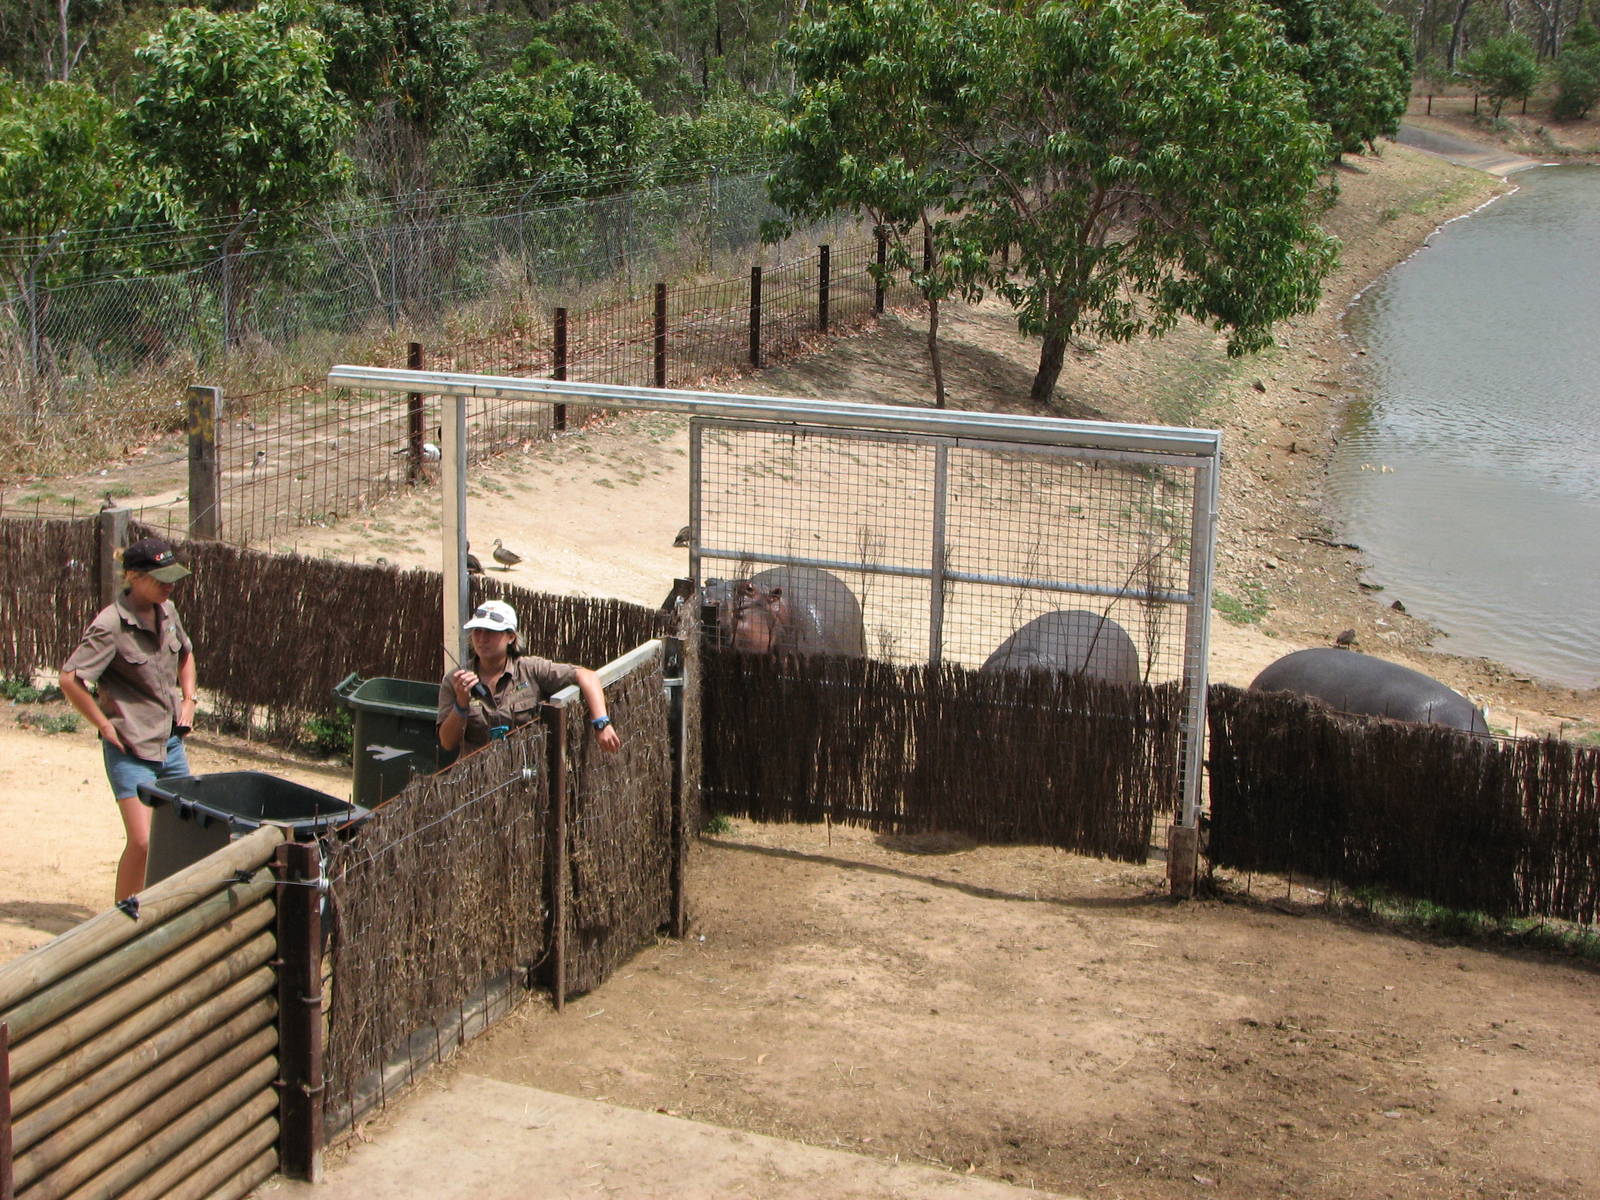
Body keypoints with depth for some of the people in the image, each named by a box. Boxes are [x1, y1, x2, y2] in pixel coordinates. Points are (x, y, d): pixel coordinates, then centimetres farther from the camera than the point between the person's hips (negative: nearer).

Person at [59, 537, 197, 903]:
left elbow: (185, 654, 25)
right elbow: (70, 680, -22)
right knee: (142, 843, -13)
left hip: (170, 743, 7)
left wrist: (188, 701, 13)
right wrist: (106, 725, -16)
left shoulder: (167, 612, 5)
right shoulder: (111, 625, -18)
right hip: (131, 751, -7)